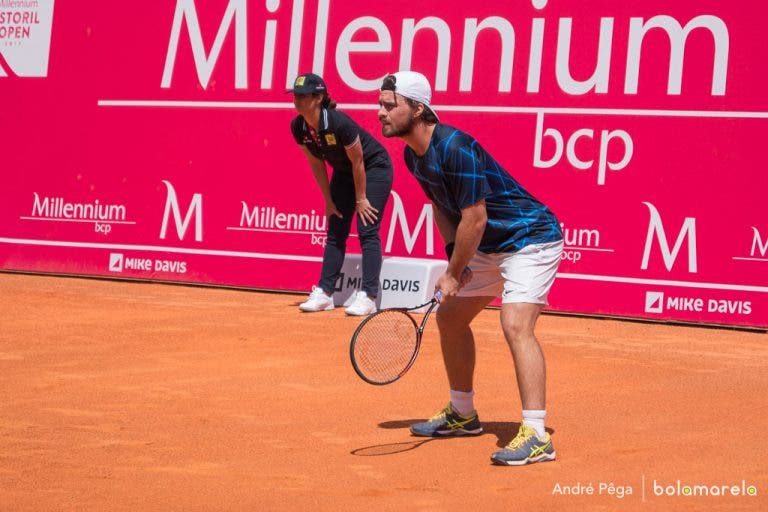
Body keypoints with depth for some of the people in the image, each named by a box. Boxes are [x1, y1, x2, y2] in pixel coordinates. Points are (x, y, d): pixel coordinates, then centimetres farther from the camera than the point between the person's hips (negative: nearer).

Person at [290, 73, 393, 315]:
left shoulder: (338, 123, -34)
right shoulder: (298, 128, -14)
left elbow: (358, 161, -23)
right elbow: (316, 164, 0)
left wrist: (361, 199, -14)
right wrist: (329, 201, 2)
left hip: (374, 168, -7)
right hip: (343, 172, 7)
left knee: (367, 232, -13)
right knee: (335, 233, 5)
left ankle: (368, 296, -15)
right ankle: (324, 293, 6)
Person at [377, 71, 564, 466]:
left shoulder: (454, 147, -28)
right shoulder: (413, 155, 1)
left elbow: (474, 218, -26)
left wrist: (454, 274, -16)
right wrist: (452, 254, -1)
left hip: (530, 238, -10)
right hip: (489, 246, 10)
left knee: (515, 324, -25)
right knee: (450, 316, 17)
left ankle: (536, 436, -30)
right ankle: (462, 414, 33)